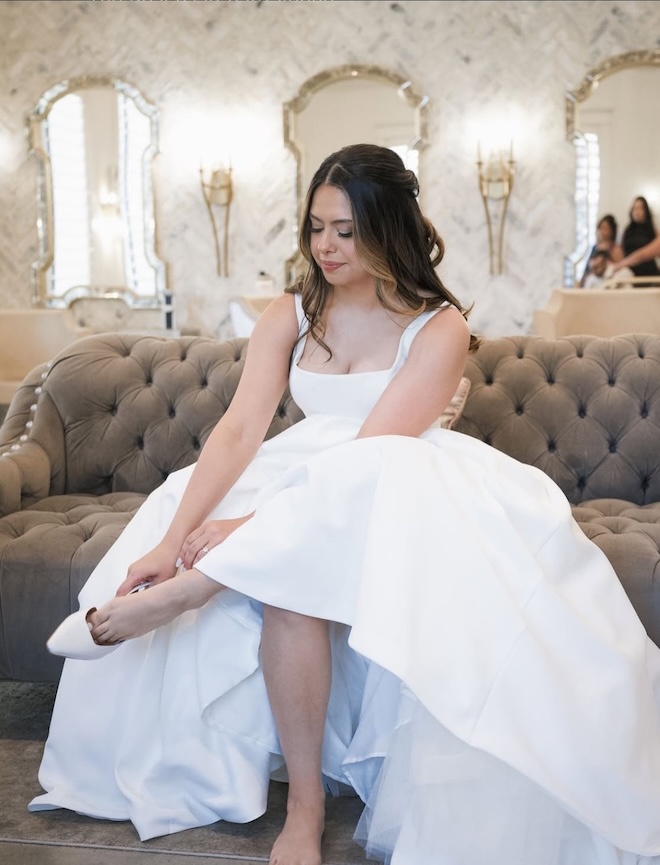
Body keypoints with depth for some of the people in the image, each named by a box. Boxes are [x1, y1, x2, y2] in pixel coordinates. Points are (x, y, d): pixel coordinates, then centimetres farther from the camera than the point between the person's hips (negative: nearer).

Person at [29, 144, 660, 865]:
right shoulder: (289, 317, 5)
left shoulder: (439, 328, -8)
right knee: (290, 580, -33)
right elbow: (239, 429, -7)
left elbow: (374, 452, -19)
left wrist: (253, 526, -27)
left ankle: (183, 594, -26)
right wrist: (170, 540, -21)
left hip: (400, 494, -3)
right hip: (304, 492, 3)